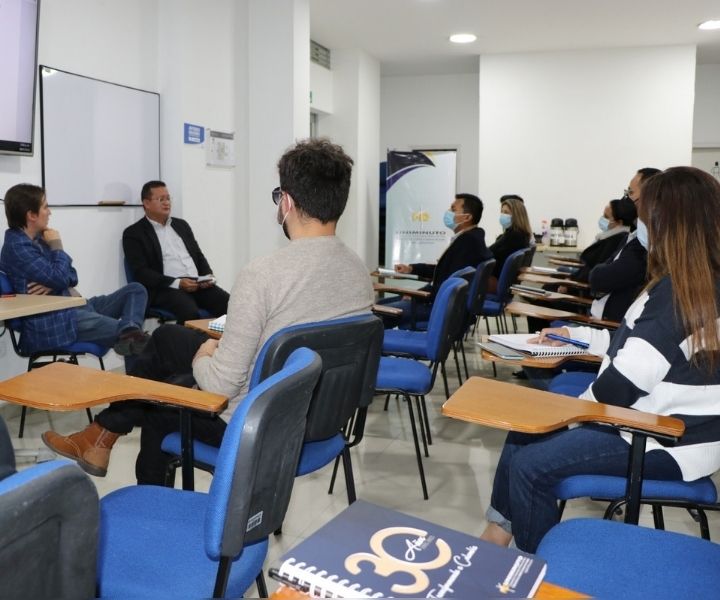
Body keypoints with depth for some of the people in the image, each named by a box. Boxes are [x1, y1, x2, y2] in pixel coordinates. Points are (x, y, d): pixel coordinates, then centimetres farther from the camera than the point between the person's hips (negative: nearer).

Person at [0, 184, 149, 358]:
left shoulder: (38, 238, 15)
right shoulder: (17, 246, -12)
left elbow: (71, 276, 13)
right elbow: (59, 278, -20)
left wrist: (53, 283, -10)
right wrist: (56, 245, -5)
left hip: (72, 307, 9)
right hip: (51, 322, -9)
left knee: (135, 289, -5)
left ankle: (129, 332, -33)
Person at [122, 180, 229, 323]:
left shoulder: (181, 225, 21)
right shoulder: (133, 233, 4)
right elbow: (141, 272, -6)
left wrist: (208, 277, 0)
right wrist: (177, 283, -18)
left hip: (198, 284, 5)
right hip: (165, 289, -5)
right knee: (190, 314, -35)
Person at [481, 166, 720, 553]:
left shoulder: (677, 291, -24)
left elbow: (626, 382, -25)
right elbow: (640, 348, 19)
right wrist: (575, 335, 20)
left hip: (669, 444, -10)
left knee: (530, 466, -18)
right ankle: (499, 530, 17)